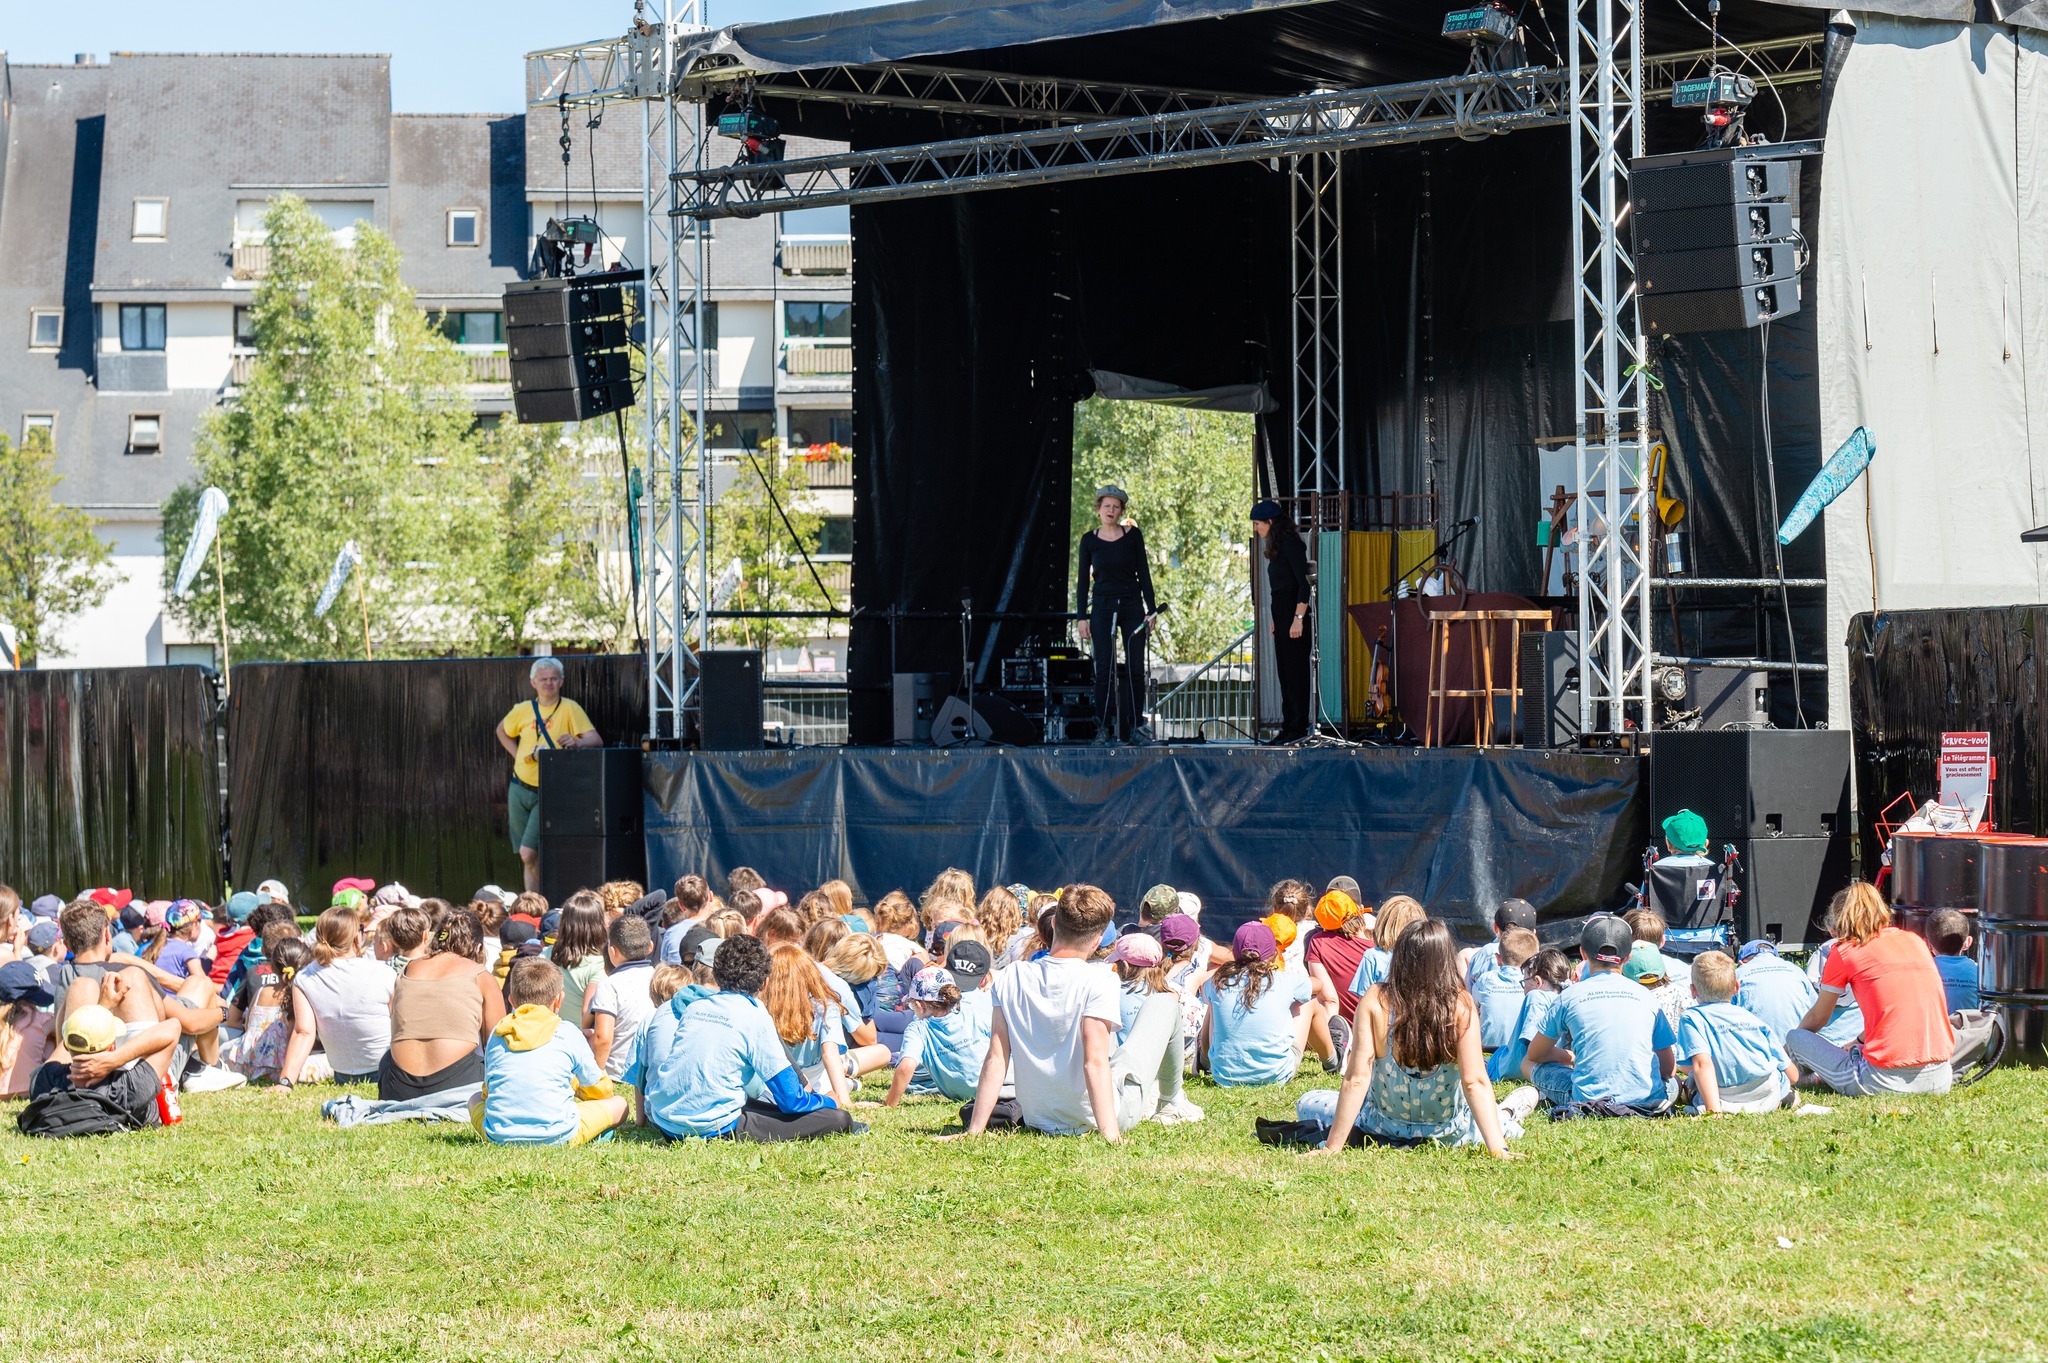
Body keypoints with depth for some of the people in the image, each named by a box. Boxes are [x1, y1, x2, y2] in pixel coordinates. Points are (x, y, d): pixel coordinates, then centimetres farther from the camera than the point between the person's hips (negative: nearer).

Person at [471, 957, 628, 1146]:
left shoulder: (497, 1034, 13)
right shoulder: (568, 1033, 5)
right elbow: (600, 1089, 18)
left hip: (499, 1136, 2)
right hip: (556, 1136, -2)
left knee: (475, 1100, 34)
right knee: (618, 1104, 16)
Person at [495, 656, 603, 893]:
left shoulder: (570, 709, -8)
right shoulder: (523, 710, 6)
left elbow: (596, 740, -18)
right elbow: (502, 731, 25)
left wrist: (578, 742, -39)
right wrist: (517, 755, 10)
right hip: (520, 790, 5)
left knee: (528, 853, -16)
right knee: (526, 856, 9)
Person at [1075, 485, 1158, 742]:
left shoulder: (1133, 535, 2)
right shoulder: (1089, 540, 2)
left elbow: (1143, 573, 3)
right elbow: (1082, 580, 4)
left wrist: (1151, 609, -3)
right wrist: (1082, 617, -2)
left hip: (1132, 606, 0)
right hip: (1103, 607, 0)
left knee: (1135, 669, -2)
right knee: (1104, 670, -6)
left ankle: (1133, 727, 4)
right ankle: (1103, 728, -2)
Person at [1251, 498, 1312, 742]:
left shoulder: (1290, 544, -13)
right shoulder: (1278, 546, 16)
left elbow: (1304, 582, -18)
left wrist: (1298, 618, -22)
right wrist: (1276, 620, 18)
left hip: (1293, 613, -10)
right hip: (1282, 616, 10)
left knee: (1295, 671, -7)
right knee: (1285, 672, 10)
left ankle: (1299, 727, -6)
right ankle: (1289, 726, 13)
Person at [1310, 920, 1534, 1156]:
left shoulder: (1375, 1001, -20)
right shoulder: (1460, 1005, -22)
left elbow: (1356, 1079, -21)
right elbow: (1474, 1083, -26)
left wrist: (1331, 1148, -17)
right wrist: (1498, 1151, -24)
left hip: (1386, 1126, -1)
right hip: (1449, 1133, 1)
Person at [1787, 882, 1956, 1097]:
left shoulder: (1844, 951, 3)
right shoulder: (1916, 942, 16)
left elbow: (1817, 1019, 16)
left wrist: (1787, 1047, 35)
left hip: (1886, 1080, -5)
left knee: (1796, 1039, 11)